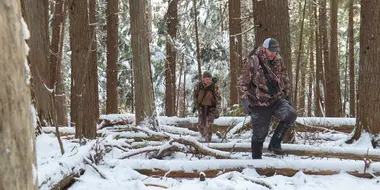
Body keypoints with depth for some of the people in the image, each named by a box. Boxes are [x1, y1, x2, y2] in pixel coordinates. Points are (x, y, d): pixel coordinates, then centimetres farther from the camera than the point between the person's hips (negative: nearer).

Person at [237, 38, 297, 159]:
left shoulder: (278, 60, 2)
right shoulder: (252, 62, -15)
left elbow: (285, 79, 15)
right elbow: (242, 82, -14)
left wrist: (287, 96, 14)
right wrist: (245, 100, -24)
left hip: (277, 100, 4)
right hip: (259, 104, -4)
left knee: (291, 114, -22)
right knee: (259, 134, 2)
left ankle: (275, 143, -6)